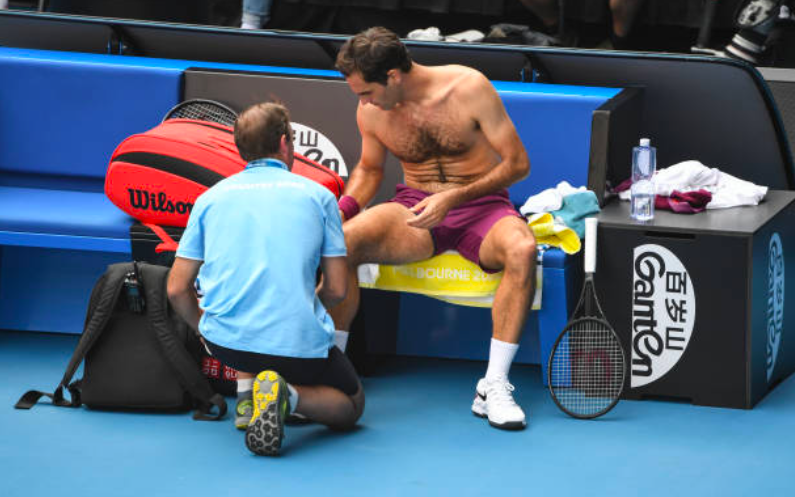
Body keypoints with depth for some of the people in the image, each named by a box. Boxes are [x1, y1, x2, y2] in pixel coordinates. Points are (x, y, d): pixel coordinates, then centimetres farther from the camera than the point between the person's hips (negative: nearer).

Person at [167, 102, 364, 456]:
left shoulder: (212, 197, 12)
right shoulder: (318, 195, 7)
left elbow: (177, 289, 11)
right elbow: (336, 290, 6)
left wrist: (204, 330, 30)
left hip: (225, 343, 4)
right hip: (300, 346, -4)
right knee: (351, 405, 22)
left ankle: (246, 394, 13)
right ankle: (287, 395, -10)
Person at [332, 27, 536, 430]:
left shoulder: (469, 88, -15)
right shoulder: (371, 110, -2)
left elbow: (517, 163, -10)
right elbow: (369, 169, 18)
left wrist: (454, 197, -22)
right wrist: (343, 208, -3)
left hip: (482, 205, -3)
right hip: (415, 208, 3)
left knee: (522, 249, -38)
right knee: (341, 240, -27)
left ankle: (494, 386, -31)